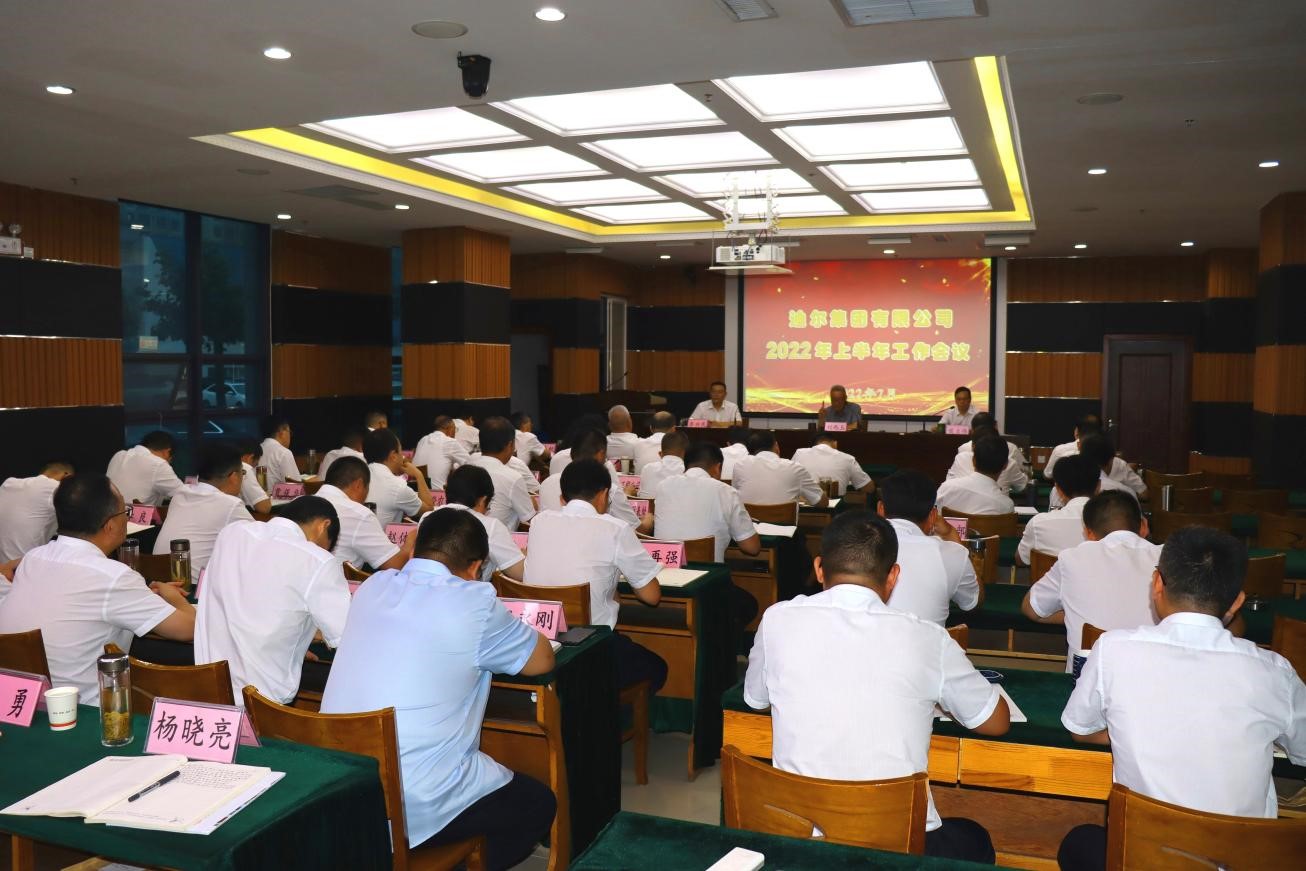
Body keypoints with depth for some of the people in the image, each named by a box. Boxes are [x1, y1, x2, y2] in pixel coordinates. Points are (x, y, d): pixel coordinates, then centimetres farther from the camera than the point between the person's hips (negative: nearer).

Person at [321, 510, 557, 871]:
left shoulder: (372, 587, 4)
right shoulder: (475, 602, -13)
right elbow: (543, 660, 4)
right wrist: (501, 630, 21)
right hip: (416, 806, -7)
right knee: (538, 803, 17)